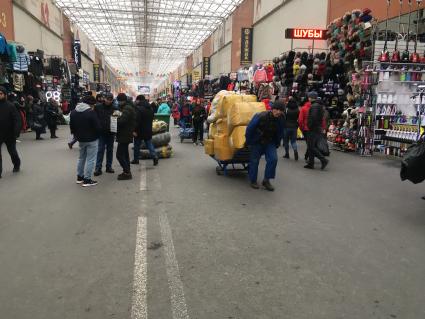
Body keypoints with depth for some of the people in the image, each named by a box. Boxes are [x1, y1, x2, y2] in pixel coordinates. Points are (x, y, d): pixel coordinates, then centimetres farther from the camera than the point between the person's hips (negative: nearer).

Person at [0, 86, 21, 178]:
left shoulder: (10, 106, -8)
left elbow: (16, 120, -11)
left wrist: (15, 133, -20)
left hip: (9, 134, -2)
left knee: (12, 151, 16)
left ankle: (16, 165, 40)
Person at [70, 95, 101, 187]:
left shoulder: (73, 112, 3)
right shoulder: (91, 112, -20)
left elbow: (71, 126, 9)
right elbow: (97, 127, -19)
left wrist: (76, 134, 20)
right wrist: (97, 134, 2)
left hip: (81, 139, 7)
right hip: (92, 139, -7)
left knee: (81, 158, 22)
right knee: (90, 160, 0)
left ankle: (80, 177, 28)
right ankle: (87, 180, 2)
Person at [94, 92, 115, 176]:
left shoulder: (114, 107, -2)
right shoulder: (98, 106, -4)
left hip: (111, 132, 2)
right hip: (101, 132, -2)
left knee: (110, 150, 10)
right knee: (100, 150, -3)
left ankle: (109, 166, 21)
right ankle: (98, 168, 1)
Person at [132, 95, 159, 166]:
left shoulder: (138, 108, -17)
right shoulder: (150, 108, 9)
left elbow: (137, 120, -22)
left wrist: (135, 130, -19)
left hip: (140, 131, -6)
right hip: (148, 130, 6)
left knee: (137, 145, 8)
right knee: (149, 144, 11)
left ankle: (136, 159, 17)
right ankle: (155, 156, -5)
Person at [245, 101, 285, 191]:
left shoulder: (280, 120, -9)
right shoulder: (260, 116, -25)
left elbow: (280, 134, 9)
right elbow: (249, 129, -16)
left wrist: (276, 145, 11)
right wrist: (249, 142, -8)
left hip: (270, 143, 4)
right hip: (256, 143, -3)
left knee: (273, 159, -12)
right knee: (254, 161, 4)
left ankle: (266, 180, 2)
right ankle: (253, 181, 21)